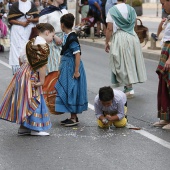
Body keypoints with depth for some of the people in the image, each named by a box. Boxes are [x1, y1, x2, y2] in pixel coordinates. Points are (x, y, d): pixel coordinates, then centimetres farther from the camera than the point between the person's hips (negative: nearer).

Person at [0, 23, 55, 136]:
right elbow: (42, 64, -20)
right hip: (31, 76, -9)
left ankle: (23, 127, 18)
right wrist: (42, 81, -17)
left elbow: (21, 57, 19)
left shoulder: (32, 42, 13)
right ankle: (35, 128, 2)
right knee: (33, 100, -3)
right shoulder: (43, 45, -14)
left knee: (24, 100, 12)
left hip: (23, 72, 9)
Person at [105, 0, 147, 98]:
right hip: (132, 37, 4)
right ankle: (128, 85, 18)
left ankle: (129, 89, 0)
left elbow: (109, 29, -11)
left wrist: (107, 42, -4)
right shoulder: (131, 9, 3)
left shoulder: (112, 11, -8)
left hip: (119, 38, -4)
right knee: (131, 61, 14)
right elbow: (134, 23, 13)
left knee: (122, 64, 2)